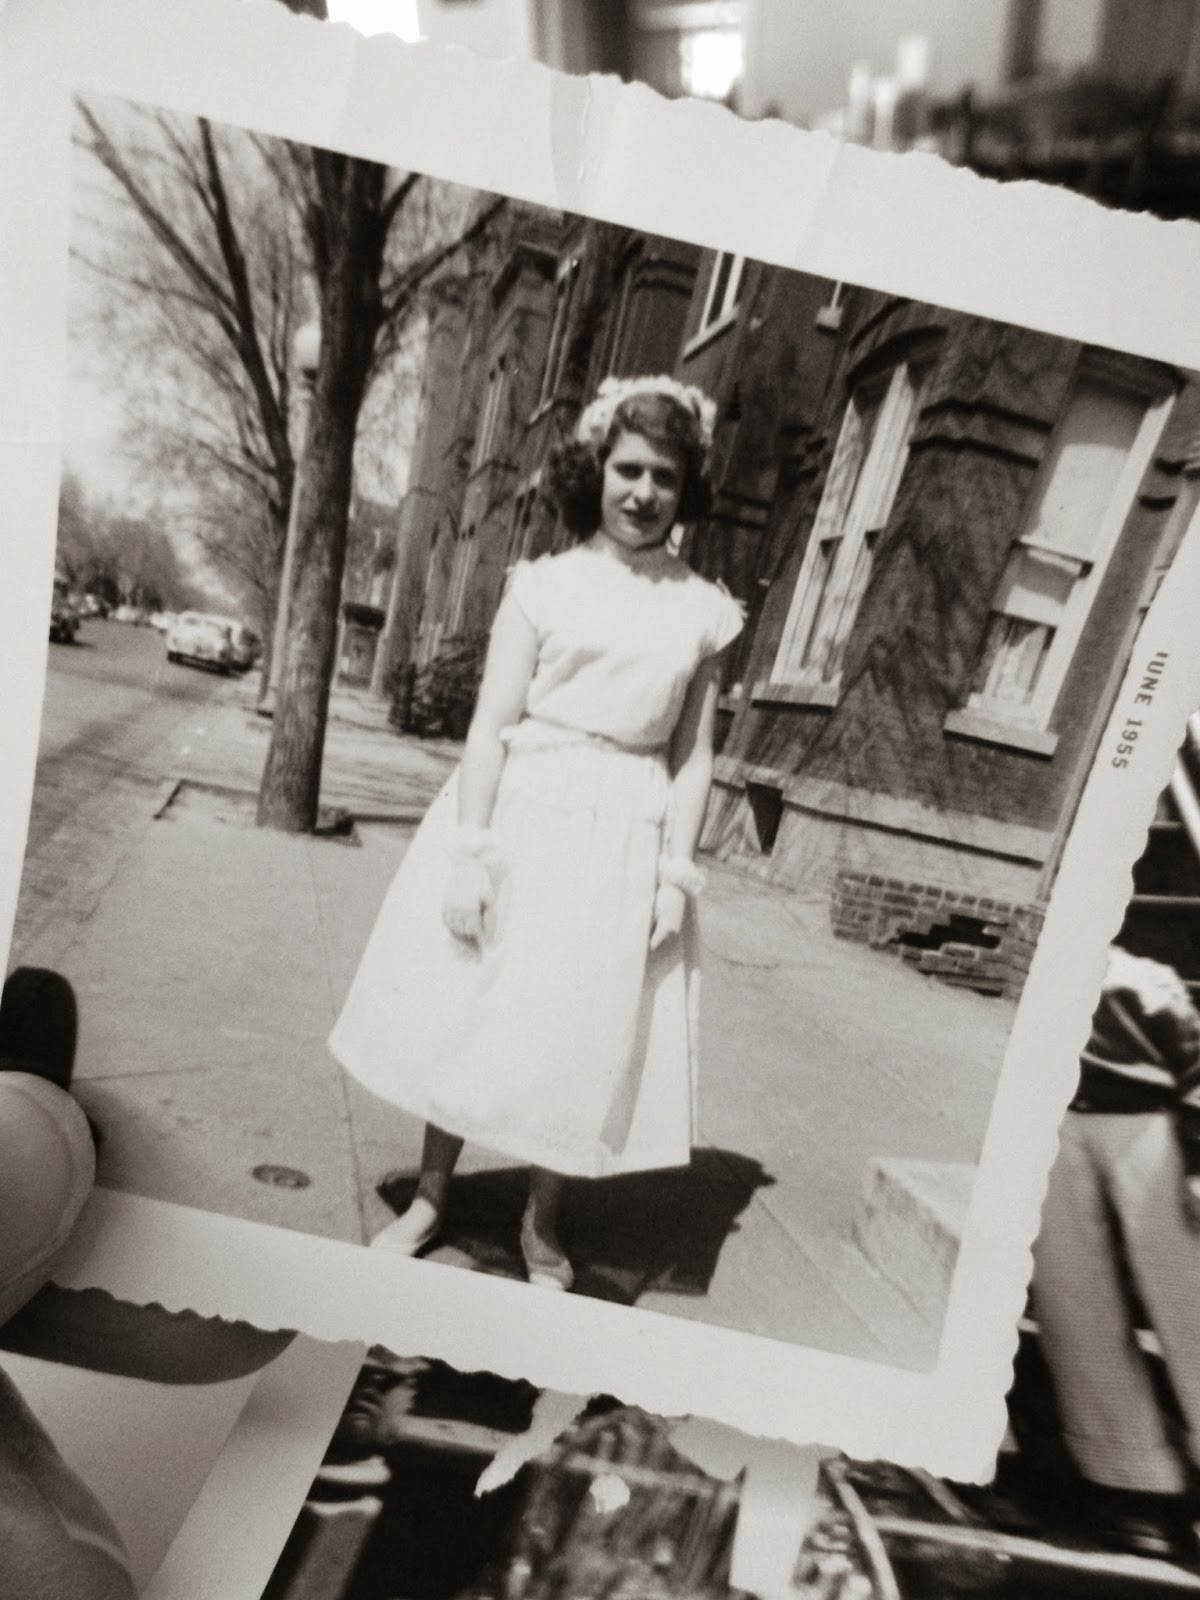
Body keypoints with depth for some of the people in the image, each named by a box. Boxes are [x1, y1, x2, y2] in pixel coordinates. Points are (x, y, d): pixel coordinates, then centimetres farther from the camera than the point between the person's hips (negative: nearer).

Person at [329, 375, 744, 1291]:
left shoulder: (704, 611, 4)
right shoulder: (544, 584, -1)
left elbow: (694, 755, 5)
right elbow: (491, 725, -4)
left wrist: (677, 871, -2)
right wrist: (467, 849, -10)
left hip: (625, 840, 1)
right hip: (520, 817, -1)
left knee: (583, 1036, 8)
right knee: (472, 1008, 10)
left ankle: (542, 1226, 30)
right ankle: (431, 1198, 32)